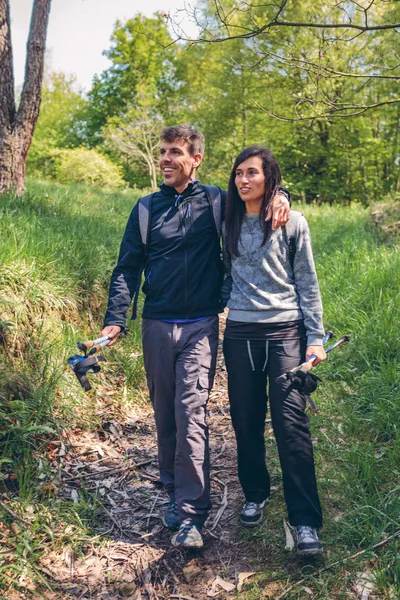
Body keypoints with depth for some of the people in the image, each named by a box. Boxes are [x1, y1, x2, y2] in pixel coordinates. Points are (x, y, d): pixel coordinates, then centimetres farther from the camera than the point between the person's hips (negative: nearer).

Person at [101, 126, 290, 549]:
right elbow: (127, 268, 6)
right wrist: (115, 319, -8)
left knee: (191, 415, -9)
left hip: (200, 327, -2)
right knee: (165, 414, 11)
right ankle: (174, 491, 29)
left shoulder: (214, 202, 4)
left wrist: (279, 197, -5)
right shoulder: (147, 209, 8)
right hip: (157, 326, 3)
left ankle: (191, 514, -2)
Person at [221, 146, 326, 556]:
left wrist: (315, 337, -4)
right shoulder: (229, 224, 11)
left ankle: (305, 521, 2)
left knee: (291, 424, -8)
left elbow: (307, 283, 1)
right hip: (240, 333, 4)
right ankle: (255, 494, 30)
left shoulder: (292, 222, 1)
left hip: (285, 331, -3)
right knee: (246, 422, 9)